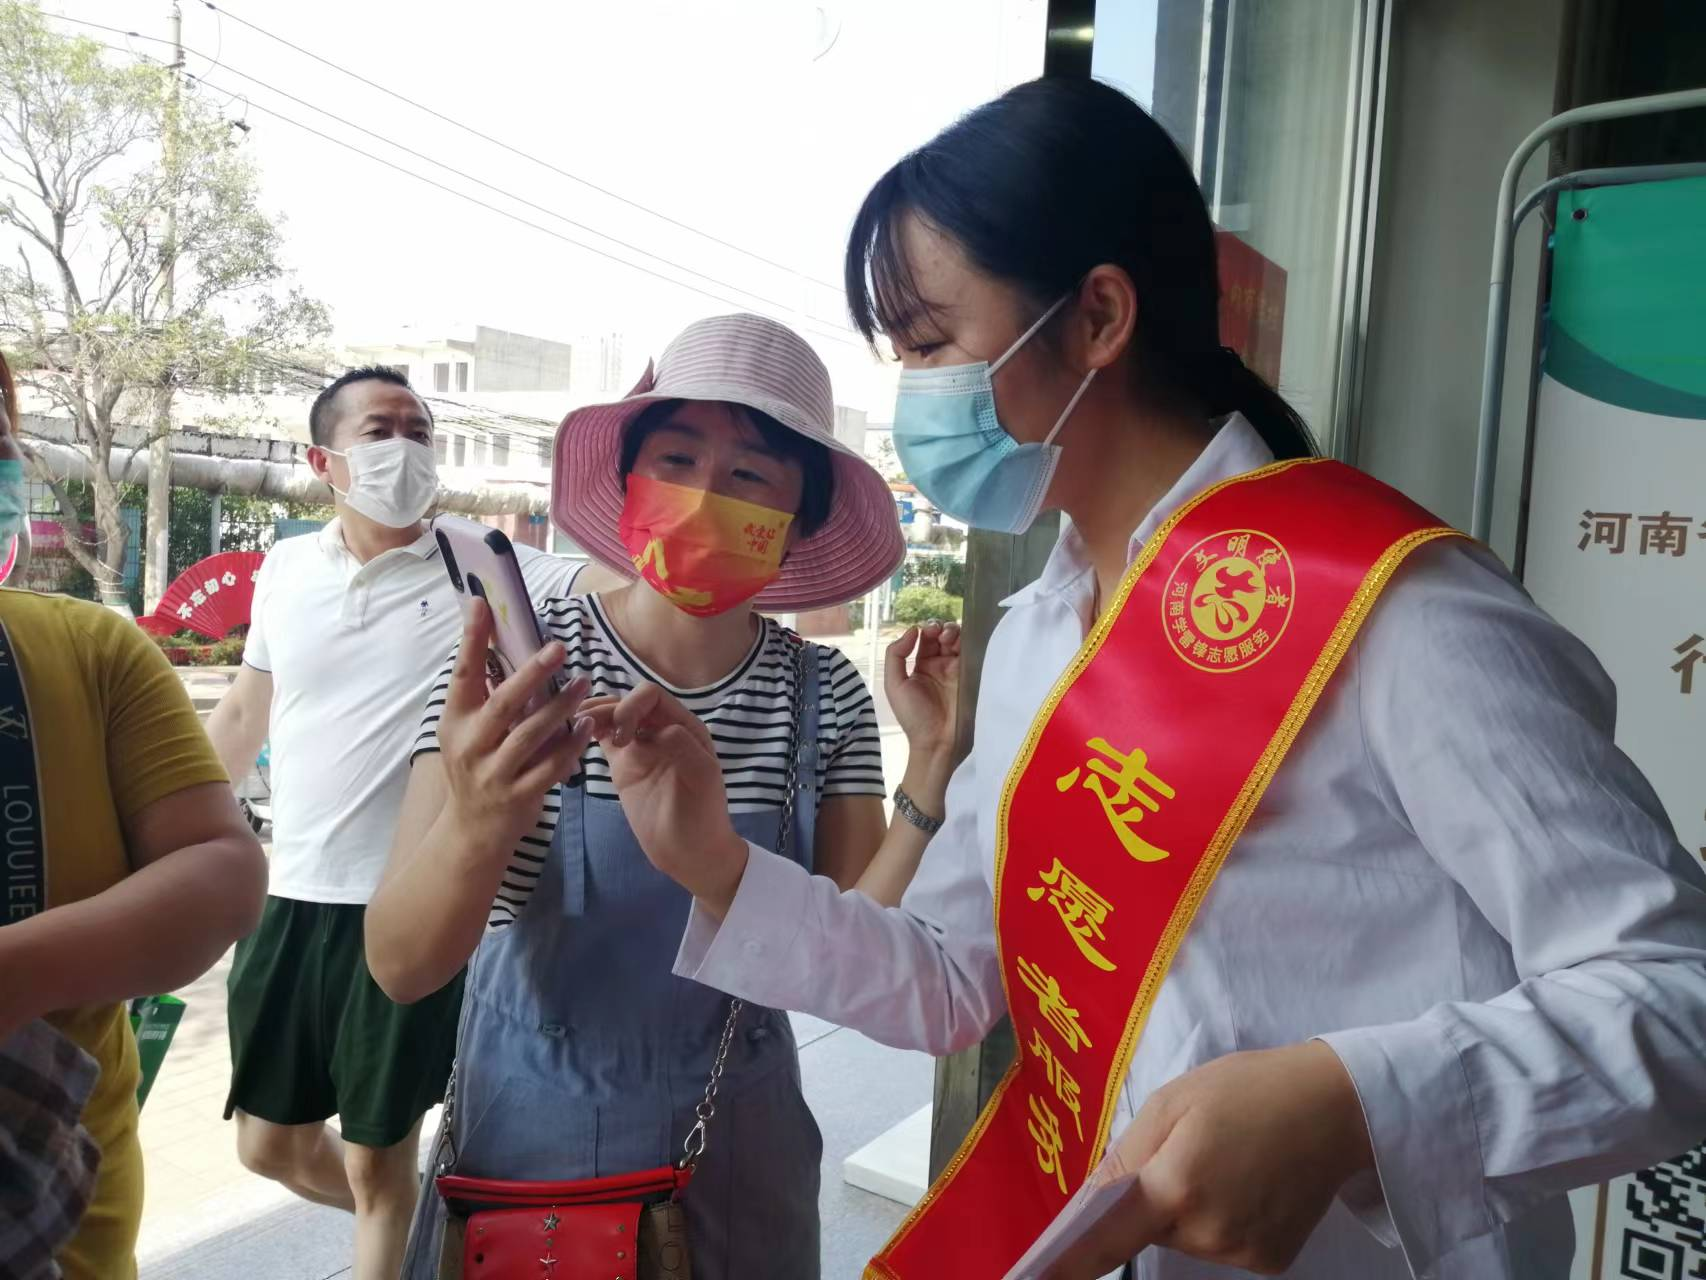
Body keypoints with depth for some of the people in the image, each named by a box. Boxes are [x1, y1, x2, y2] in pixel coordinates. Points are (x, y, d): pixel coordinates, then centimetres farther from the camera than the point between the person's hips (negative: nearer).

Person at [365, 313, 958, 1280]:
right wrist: (476, 825, -39)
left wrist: (932, 767, -21)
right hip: (531, 1145, -1)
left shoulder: (827, 698, -9)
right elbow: (401, 966, -20)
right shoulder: (515, 664, -16)